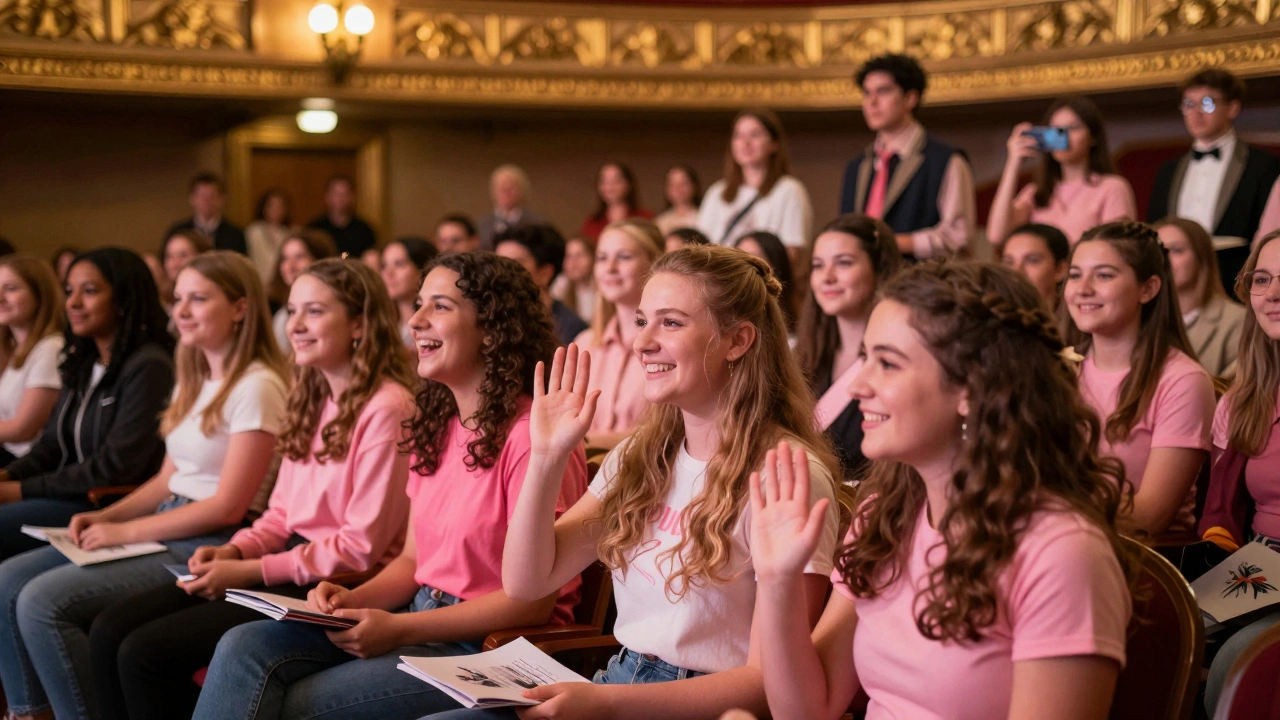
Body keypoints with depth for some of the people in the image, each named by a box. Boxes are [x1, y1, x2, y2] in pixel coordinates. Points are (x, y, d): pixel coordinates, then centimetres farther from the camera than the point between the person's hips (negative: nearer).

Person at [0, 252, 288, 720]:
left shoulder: (257, 387, -14)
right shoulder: (192, 381, 16)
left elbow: (228, 507, -16)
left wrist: (127, 531, -13)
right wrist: (105, 517, 2)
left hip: (211, 544, -9)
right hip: (164, 529, 9)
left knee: (43, 601, -20)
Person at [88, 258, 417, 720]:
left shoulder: (386, 407, -15)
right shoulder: (312, 398, 14)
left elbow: (362, 546, -16)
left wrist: (250, 571, -14)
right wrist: (233, 551, -2)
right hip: (292, 558, 9)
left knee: (145, 652, -16)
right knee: (111, 630, -4)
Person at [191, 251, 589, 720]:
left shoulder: (529, 435, -16)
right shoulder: (436, 429, 13)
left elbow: (533, 601, -17)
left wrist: (399, 629, -18)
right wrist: (354, 600, -4)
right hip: (420, 621, 8)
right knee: (247, 648, -9)